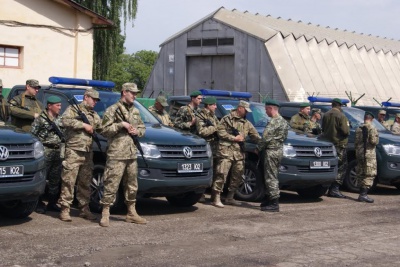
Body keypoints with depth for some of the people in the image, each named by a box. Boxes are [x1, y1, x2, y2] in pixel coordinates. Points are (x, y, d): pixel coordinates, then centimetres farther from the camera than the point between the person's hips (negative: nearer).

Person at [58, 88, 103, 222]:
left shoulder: (94, 115, 22)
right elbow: (65, 120, -17)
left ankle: (84, 208, 16)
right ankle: (65, 209, -5)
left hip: (88, 153, 6)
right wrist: (84, 125, -16)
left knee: (85, 183, 9)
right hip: (73, 151, -6)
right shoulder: (73, 109, 1)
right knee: (69, 181, -8)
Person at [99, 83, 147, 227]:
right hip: (116, 154, -7)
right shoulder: (112, 110, -3)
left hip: (132, 154, 7)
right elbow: (105, 130, -9)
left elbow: (142, 128, 23)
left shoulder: (135, 111, 17)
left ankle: (131, 214, 23)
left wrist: (137, 131, 1)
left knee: (132, 185, 13)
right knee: (111, 185, -8)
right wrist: (121, 125, -16)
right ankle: (105, 215, -3)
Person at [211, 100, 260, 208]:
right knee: (222, 174, -12)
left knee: (238, 176, 8)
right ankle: (216, 198, -9)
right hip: (226, 150, -7)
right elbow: (221, 132, -6)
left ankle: (230, 198, 20)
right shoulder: (227, 119, 2)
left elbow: (255, 135, 15)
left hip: (239, 153, 7)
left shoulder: (247, 123, 19)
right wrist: (234, 138, -10)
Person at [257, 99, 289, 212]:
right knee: (271, 177, 16)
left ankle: (274, 204, -8)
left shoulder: (274, 121, -16)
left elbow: (266, 137, -19)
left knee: (271, 177, -8)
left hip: (272, 151, -10)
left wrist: (258, 148, -5)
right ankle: (269, 200, 22)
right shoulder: (282, 120, 16)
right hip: (278, 150, 10)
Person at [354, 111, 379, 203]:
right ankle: (364, 194, -13)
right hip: (369, 154, -6)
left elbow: (356, 142, 10)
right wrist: (377, 138, 5)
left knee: (361, 175, 12)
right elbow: (374, 141, -17)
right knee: (369, 175, -5)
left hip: (359, 154, 6)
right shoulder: (372, 128, -9)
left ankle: (362, 194, 16)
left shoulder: (358, 129, 9)